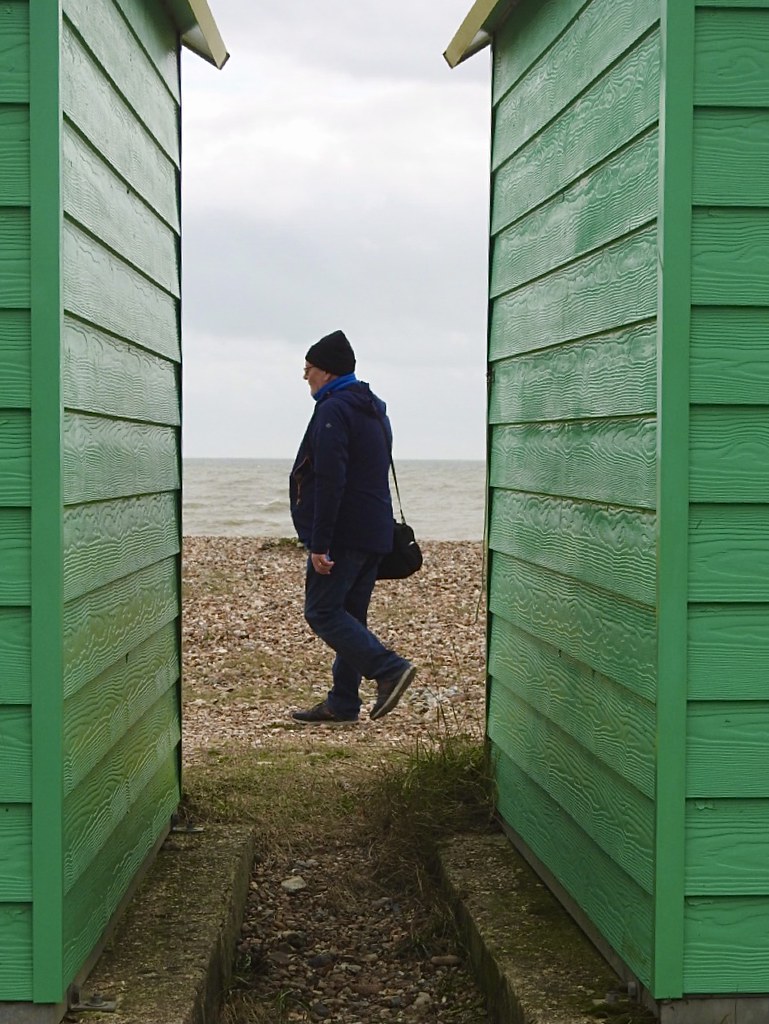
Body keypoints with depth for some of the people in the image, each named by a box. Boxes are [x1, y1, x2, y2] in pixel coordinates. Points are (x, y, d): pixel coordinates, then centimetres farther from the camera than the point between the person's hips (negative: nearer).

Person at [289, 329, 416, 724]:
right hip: (374, 533, 9)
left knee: (322, 612, -6)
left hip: (342, 533, -9)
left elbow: (329, 482, -21)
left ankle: (388, 668, -16)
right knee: (349, 614, 11)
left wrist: (319, 543, -21)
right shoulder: (374, 409, 19)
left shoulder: (333, 410, -13)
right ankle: (342, 703, 13)